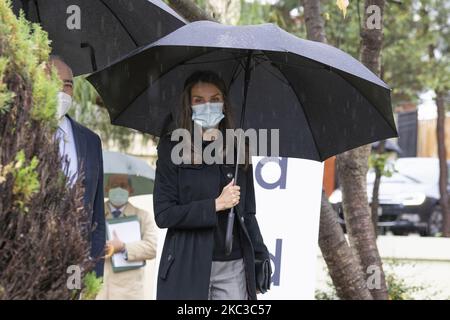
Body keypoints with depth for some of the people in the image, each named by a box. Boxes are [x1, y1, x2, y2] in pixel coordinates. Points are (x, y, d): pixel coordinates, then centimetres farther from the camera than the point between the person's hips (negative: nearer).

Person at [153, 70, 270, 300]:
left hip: (234, 267, 3)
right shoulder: (172, 148, 0)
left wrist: (260, 255, 7)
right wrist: (215, 205, -11)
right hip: (188, 269, -3)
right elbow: (163, 214, -7)